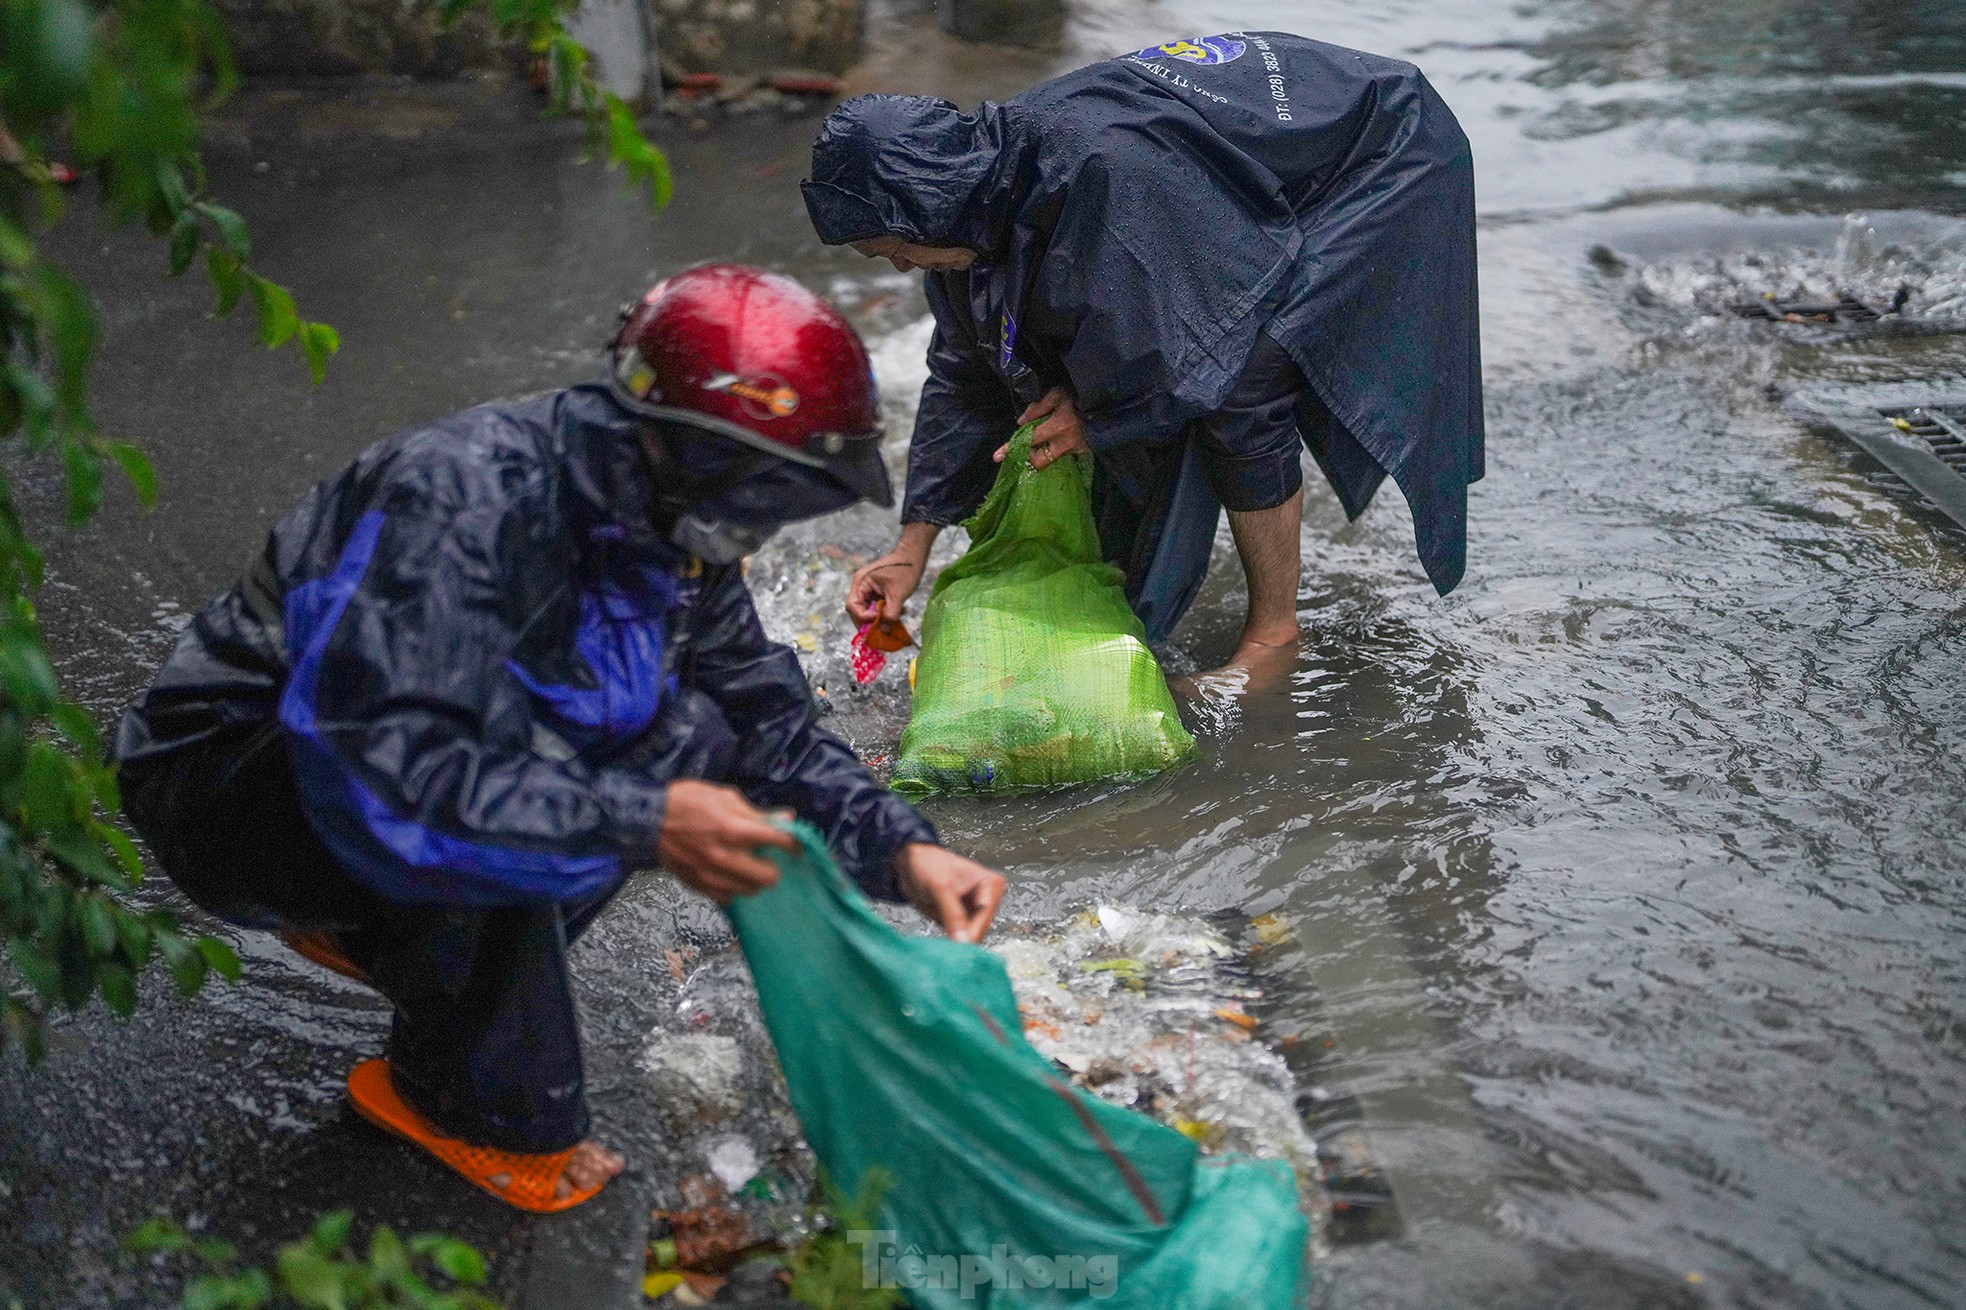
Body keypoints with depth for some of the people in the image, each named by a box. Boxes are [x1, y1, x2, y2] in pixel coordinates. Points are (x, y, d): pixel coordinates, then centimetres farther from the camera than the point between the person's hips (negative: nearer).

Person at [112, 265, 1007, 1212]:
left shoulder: (672, 529, -5)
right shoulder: (467, 500, -32)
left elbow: (769, 719, 3)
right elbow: (378, 768, -40)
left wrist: (902, 850, -13)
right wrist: (642, 823, -43)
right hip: (228, 780, -8)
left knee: (696, 736, -9)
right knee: (528, 776, -35)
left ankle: (386, 934, 3)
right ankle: (478, 1108, -11)